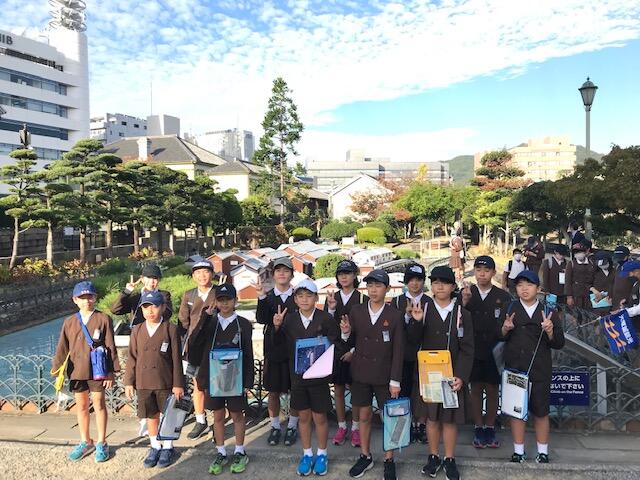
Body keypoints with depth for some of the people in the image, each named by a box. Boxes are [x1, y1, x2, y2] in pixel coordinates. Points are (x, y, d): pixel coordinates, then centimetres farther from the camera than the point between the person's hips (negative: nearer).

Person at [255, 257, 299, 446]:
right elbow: (261, 320, -16)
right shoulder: (267, 297, 0)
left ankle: (292, 426, 26)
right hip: (273, 351, 1)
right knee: (273, 392, 11)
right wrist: (261, 297, -28)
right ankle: (275, 427, 28)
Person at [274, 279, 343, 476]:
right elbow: (281, 345, 1)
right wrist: (277, 327, -14)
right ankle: (307, 454, 33)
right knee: (304, 417, 16)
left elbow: (337, 346, -6)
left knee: (319, 417, 10)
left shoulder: (326, 319, -11)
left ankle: (321, 455, 30)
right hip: (297, 376, 3)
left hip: (319, 376, -2)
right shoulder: (289, 319, -3)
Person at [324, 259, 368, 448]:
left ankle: (355, 428, 18)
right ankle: (341, 427, 23)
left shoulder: (363, 299, -5)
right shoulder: (331, 299, 5)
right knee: (338, 390, 10)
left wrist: (354, 351, -10)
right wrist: (331, 309, -16)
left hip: (355, 352, -3)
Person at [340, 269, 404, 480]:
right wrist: (346, 333, -17)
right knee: (364, 415, 13)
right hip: (360, 374, 2)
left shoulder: (395, 316, -7)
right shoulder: (356, 312, -2)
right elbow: (350, 344, 5)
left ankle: (389, 461, 23)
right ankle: (365, 456, 30)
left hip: (384, 375, -2)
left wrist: (395, 381, -9)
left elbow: (398, 351, -6)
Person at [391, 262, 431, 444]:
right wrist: (407, 316, -18)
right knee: (405, 390, 6)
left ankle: (422, 425, 19)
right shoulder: (397, 301, 5)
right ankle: (409, 425, 19)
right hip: (403, 353, 1)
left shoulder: (430, 303, 1)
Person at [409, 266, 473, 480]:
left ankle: (449, 459, 26)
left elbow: (467, 350, -4)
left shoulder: (463, 314, -3)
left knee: (450, 418, 9)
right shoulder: (424, 310, -1)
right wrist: (417, 321, -26)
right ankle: (433, 457, 29)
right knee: (431, 417, 13)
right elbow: (414, 340, -8)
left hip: (452, 376, -1)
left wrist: (461, 376, -14)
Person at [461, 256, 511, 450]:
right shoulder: (465, 293, 0)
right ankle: (479, 428, 20)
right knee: (476, 389, 8)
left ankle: (490, 428, 23)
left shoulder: (503, 296, -1)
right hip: (473, 351, 0)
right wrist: (464, 302, -25)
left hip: (494, 352, 0)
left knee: (492, 390, 9)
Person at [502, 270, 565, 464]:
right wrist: (505, 329, -16)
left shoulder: (549, 311, 0)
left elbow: (559, 344, 0)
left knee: (541, 412, 11)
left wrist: (550, 331, -19)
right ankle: (518, 451, 24)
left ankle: (543, 452, 28)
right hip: (514, 368, 1)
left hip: (540, 370, 0)